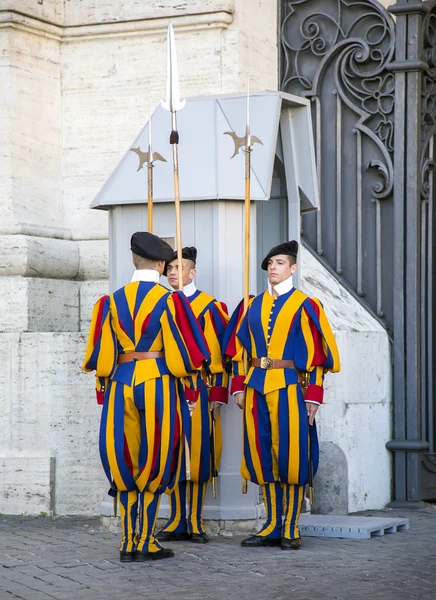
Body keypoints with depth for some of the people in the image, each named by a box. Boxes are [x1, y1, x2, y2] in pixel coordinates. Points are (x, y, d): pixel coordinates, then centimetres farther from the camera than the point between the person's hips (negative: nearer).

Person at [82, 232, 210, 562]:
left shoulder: (111, 302, 5)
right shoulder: (170, 300, -5)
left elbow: (102, 354, 8)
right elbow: (184, 352, -5)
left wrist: (104, 391, 16)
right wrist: (183, 368, 13)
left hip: (121, 383, 3)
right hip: (159, 384, -3)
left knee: (125, 463, 9)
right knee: (154, 465, 4)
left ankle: (129, 543, 9)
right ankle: (146, 542, 4)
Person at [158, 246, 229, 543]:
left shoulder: (210, 307, 1)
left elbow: (220, 353, -1)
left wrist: (218, 395, -7)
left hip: (198, 392, -4)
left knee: (198, 453, -3)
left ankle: (195, 522, 3)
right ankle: (177, 521, 9)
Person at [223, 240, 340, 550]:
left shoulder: (305, 306, 0)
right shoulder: (253, 305, 13)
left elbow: (316, 353, -3)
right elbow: (239, 348, 14)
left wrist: (313, 396, -8)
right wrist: (239, 386, 5)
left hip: (289, 387, -4)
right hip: (257, 386, 4)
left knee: (290, 455, -4)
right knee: (262, 455, 5)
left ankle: (291, 529, 3)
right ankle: (273, 526, 12)